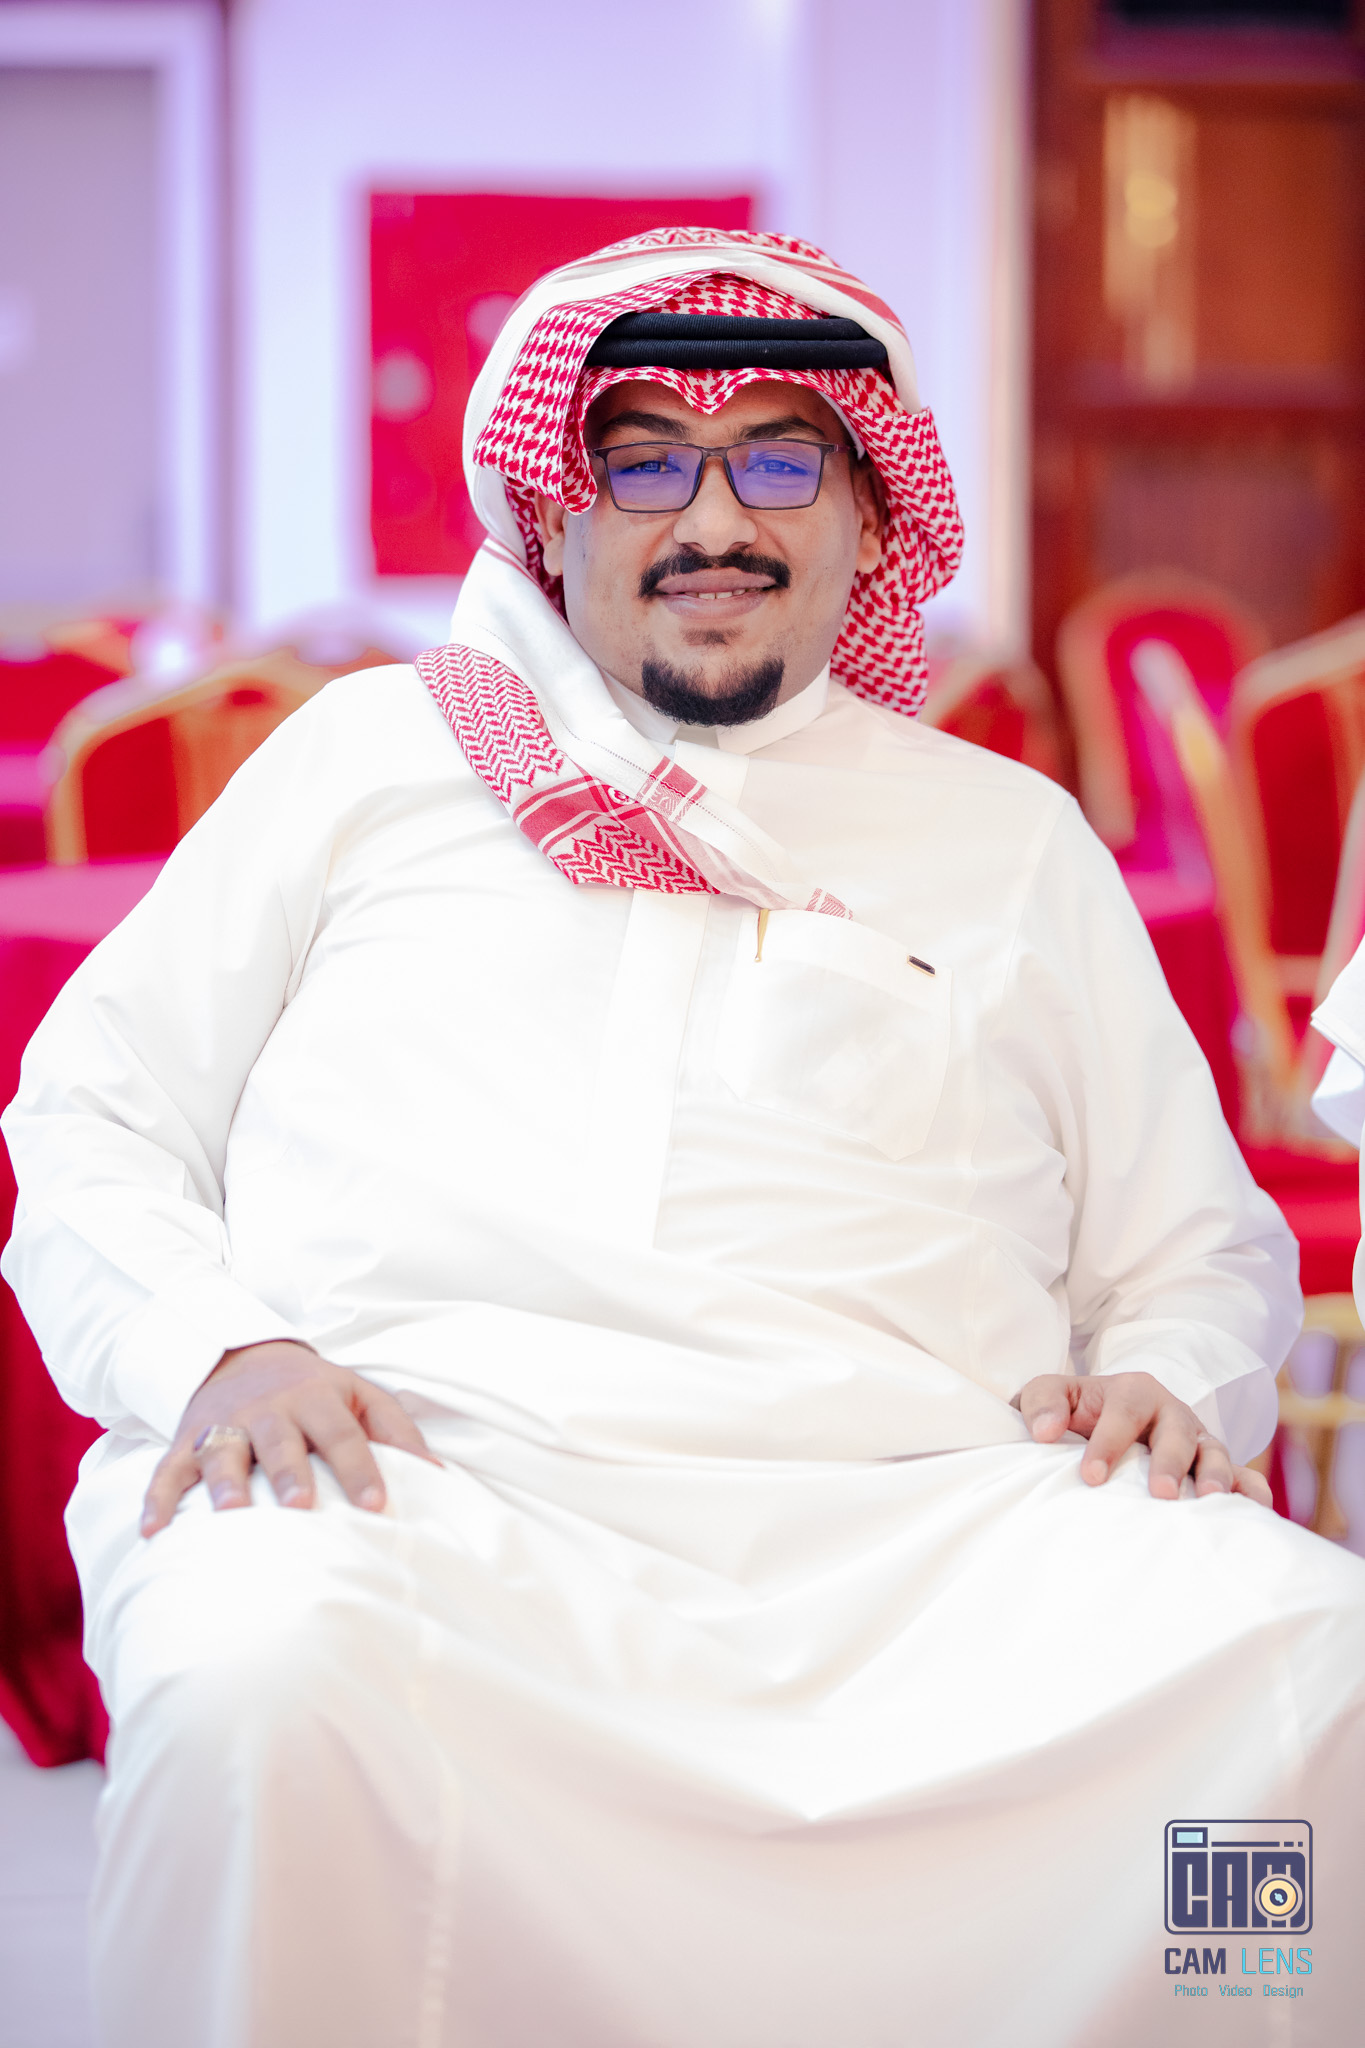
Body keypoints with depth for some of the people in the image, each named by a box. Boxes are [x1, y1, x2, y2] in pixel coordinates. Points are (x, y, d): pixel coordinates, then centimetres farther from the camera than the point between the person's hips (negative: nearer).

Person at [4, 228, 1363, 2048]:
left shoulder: (1014, 839, 27)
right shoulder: (372, 753, 23)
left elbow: (1204, 1249, 27)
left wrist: (1170, 1383, 2)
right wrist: (215, 1348, -2)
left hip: (913, 1516, 2)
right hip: (421, 1474, -1)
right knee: (264, 1677, -38)